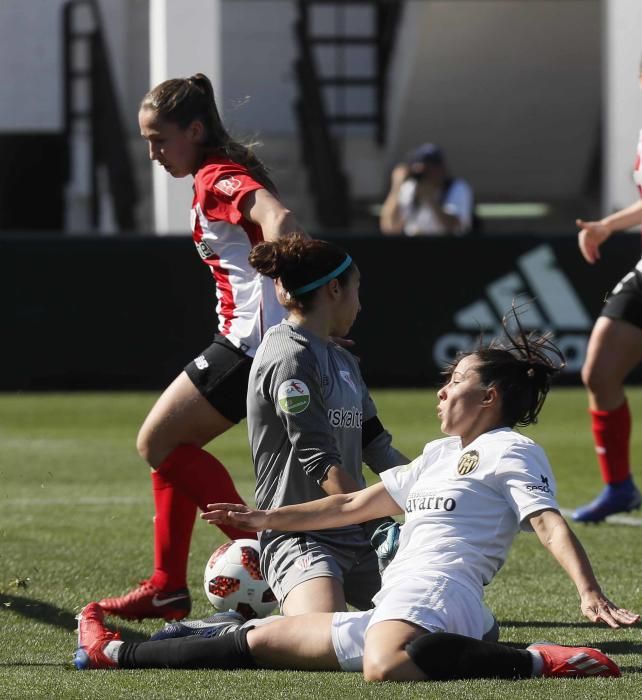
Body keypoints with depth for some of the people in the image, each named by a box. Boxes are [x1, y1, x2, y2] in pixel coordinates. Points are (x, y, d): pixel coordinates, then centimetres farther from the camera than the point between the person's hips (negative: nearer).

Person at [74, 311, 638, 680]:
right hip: (394, 613, 9)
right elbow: (354, 506, 37)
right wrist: (267, 519, 42)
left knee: (384, 665, -44)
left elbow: (549, 523, -15)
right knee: (264, 641, 16)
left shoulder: (511, 451, 1)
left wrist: (590, 594, -32)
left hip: (433, 596, -9)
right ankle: (115, 654, 26)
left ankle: (536, 662, -35)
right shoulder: (442, 454, 29)